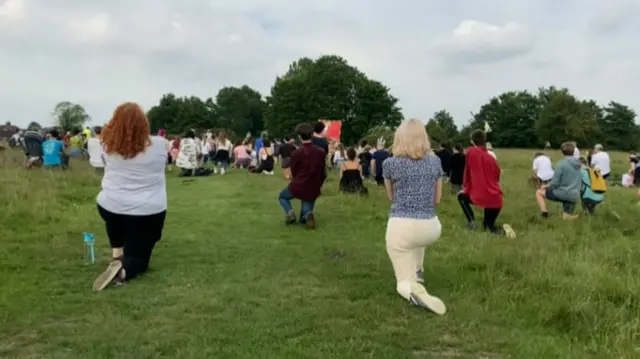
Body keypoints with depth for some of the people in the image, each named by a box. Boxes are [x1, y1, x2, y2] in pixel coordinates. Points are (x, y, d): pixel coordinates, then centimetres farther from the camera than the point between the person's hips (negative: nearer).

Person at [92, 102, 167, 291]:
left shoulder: (108, 145, -4)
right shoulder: (158, 144, -9)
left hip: (110, 208, 3)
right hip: (148, 212, -2)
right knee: (138, 258, 12)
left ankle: (117, 255, 27)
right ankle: (123, 269, -21)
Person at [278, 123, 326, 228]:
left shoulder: (296, 153, -13)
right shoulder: (321, 152, -4)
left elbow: (293, 173, 2)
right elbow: (323, 173, 5)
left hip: (297, 186, -3)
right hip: (313, 190, 3)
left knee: (282, 196, 30)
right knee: (304, 220, 19)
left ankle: (289, 212, 2)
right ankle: (308, 214, -18)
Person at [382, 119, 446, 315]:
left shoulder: (390, 164, -2)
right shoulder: (435, 161, 6)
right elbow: (437, 199, 13)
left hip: (400, 227, -3)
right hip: (431, 228, 4)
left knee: (404, 282, 11)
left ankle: (414, 290, -23)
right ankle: (418, 273, 41)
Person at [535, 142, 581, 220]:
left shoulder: (561, 163, -15)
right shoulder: (578, 164, 7)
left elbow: (555, 183, -16)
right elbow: (580, 180, 18)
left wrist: (546, 186, 3)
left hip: (562, 194, -6)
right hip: (574, 197, 6)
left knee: (539, 192, 12)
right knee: (567, 215, 28)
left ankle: (544, 214, 2)